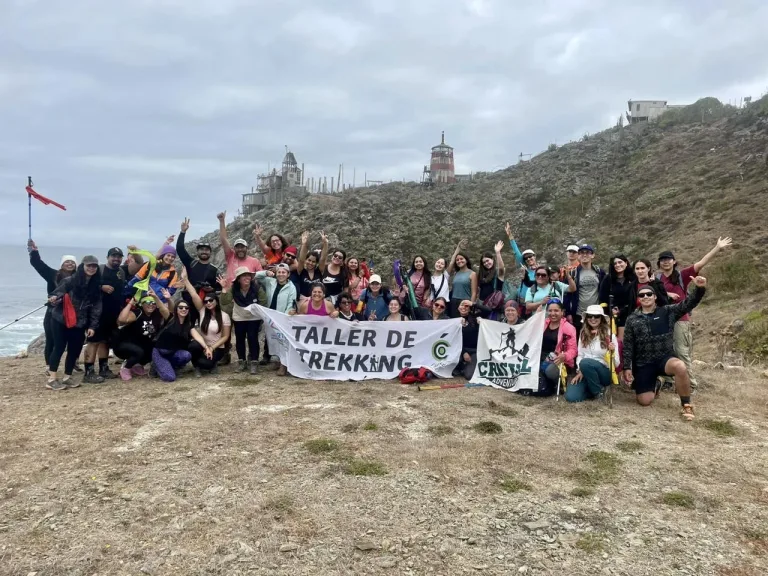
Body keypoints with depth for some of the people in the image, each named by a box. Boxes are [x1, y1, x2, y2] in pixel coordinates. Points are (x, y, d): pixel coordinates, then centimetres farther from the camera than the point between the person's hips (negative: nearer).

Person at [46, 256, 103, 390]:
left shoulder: (96, 286, 3)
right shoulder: (70, 280, -11)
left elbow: (96, 307, 5)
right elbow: (56, 293, -7)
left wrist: (93, 326, 0)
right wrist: (54, 299, -31)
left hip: (80, 323, 4)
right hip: (61, 320, -4)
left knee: (74, 350, 6)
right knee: (59, 348, -3)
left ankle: (67, 378, 18)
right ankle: (52, 379, 2)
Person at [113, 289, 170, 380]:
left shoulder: (157, 314, -4)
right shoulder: (137, 312, -21)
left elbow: (167, 314, -24)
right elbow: (121, 319, -38)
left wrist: (156, 297, -32)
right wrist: (130, 303, -31)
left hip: (141, 345, 7)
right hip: (123, 344, -7)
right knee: (138, 351, -33)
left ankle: (137, 365, 11)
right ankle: (125, 367, -2)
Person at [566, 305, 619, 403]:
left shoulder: (609, 335, -6)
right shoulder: (583, 334, 5)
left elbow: (616, 364, -7)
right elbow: (580, 355, 9)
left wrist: (612, 353, -27)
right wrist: (580, 371, -8)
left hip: (604, 373, -3)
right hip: (585, 373, 3)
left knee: (586, 362, -36)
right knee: (571, 397, -21)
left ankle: (599, 390, -11)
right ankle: (592, 389, 9)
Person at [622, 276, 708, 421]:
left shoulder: (667, 312, 3)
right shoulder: (632, 319, 3)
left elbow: (688, 304, -10)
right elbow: (628, 345, 3)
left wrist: (699, 289, -29)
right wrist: (627, 368, -3)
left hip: (665, 358, -1)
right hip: (643, 364, 1)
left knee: (680, 367, -37)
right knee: (644, 401, -6)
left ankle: (686, 406, -17)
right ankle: (655, 384, 32)